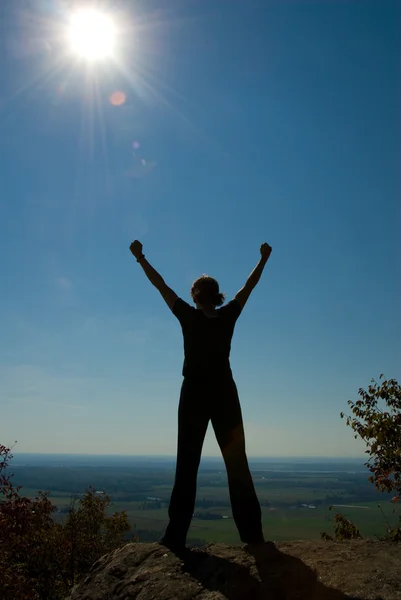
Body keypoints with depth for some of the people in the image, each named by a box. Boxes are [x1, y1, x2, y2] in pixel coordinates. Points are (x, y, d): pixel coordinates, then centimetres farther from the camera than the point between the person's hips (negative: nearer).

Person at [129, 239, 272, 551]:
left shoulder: (189, 317, -4)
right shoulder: (228, 316, 1)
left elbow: (161, 286, 3)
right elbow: (249, 286, 14)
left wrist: (140, 257, 13)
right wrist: (264, 258, 27)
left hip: (194, 395, -1)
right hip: (225, 396, 2)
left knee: (187, 467, 2)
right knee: (237, 465, 4)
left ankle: (176, 536, 0)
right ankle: (252, 534, 3)